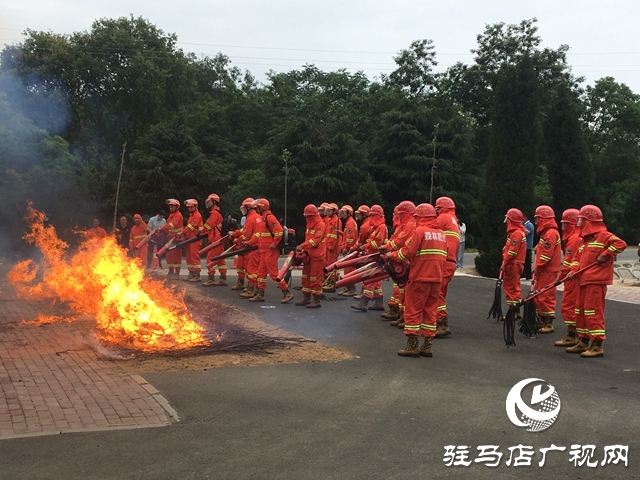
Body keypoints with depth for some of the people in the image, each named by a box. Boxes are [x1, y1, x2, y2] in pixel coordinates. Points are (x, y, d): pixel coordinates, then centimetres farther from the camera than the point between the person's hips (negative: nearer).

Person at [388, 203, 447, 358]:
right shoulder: (441, 233, 12)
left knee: (413, 310, 1)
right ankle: (427, 346, 12)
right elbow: (442, 256, 12)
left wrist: (392, 255, 3)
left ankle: (412, 346, 2)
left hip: (420, 277, -7)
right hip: (436, 278, 7)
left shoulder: (420, 231, -10)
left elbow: (407, 252, -14)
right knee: (430, 310, 11)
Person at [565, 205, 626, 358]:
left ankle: (597, 345, -6)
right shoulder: (585, 239, 19)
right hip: (584, 281, 10)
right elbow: (579, 258, 20)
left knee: (594, 312, -10)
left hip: (596, 281, -10)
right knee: (581, 311, 13)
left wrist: (605, 255, -18)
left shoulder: (603, 235, -9)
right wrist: (574, 271, 4)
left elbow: (620, 244, -20)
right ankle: (583, 342, 23)